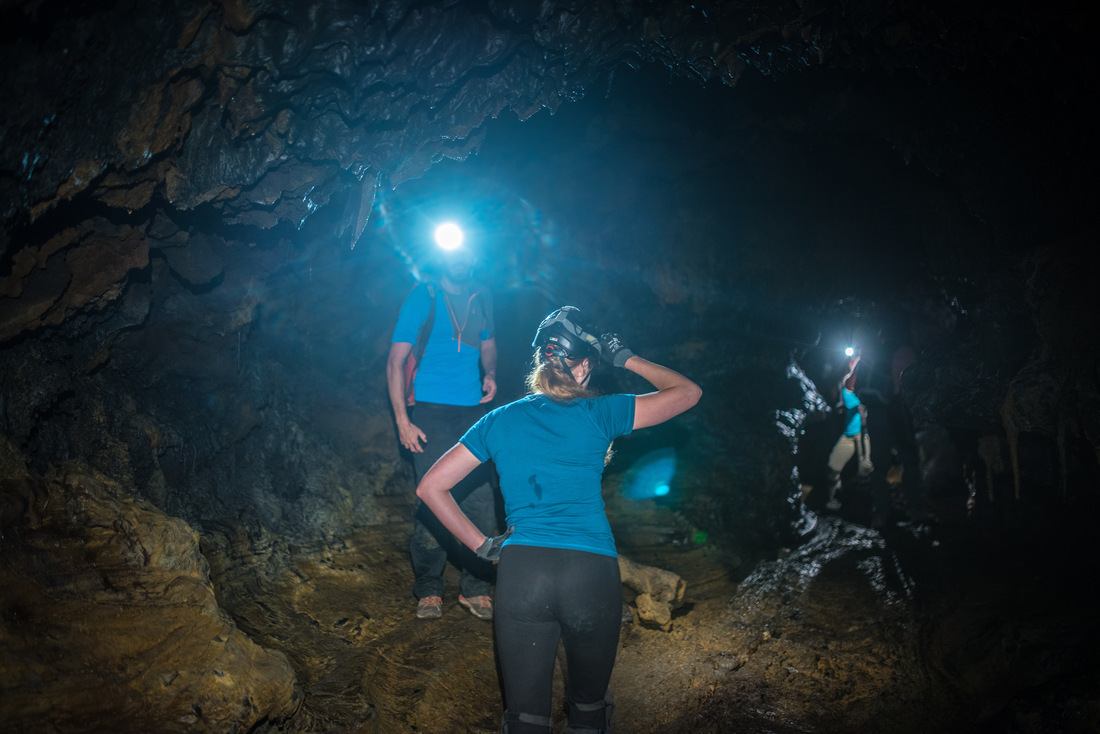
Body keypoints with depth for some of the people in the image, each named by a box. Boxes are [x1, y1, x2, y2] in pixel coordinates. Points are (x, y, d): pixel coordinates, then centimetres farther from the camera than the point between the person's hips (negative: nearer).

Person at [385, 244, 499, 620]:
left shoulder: (482, 299, 11)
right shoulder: (422, 298, -2)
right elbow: (396, 362, -3)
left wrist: (490, 373, 4)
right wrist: (402, 421, -11)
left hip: (473, 411, 4)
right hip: (431, 412, -4)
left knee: (482, 499, 0)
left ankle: (476, 587, 13)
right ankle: (428, 590, 9)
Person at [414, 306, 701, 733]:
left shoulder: (500, 421, 12)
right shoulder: (598, 414, 5)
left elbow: (430, 487, 11)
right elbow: (688, 392, 14)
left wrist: (482, 545, 13)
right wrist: (626, 359, 23)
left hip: (520, 573, 1)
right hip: (593, 573, 0)